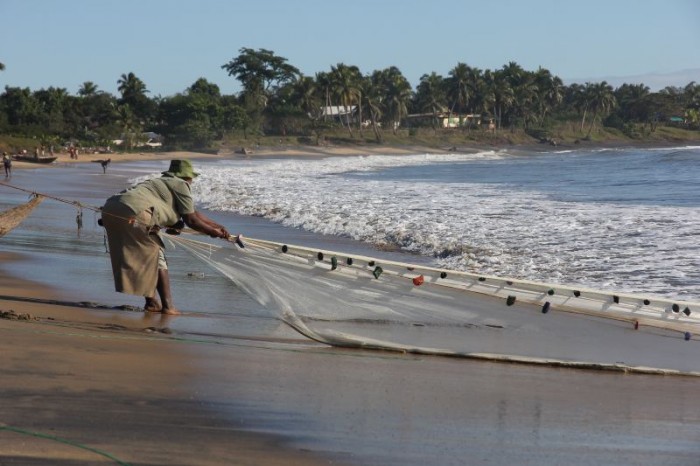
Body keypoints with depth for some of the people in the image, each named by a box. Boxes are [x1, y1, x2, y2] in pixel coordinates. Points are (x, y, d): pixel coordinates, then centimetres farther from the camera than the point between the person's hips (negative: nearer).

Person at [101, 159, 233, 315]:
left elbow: (192, 213, 40)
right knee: (157, 256, 4)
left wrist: (217, 225, 45)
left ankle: (151, 302, 26)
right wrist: (212, 232, 23)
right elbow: (191, 220, 8)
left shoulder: (162, 183, 34)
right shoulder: (180, 185, 8)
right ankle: (167, 306, 5)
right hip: (132, 213, -9)